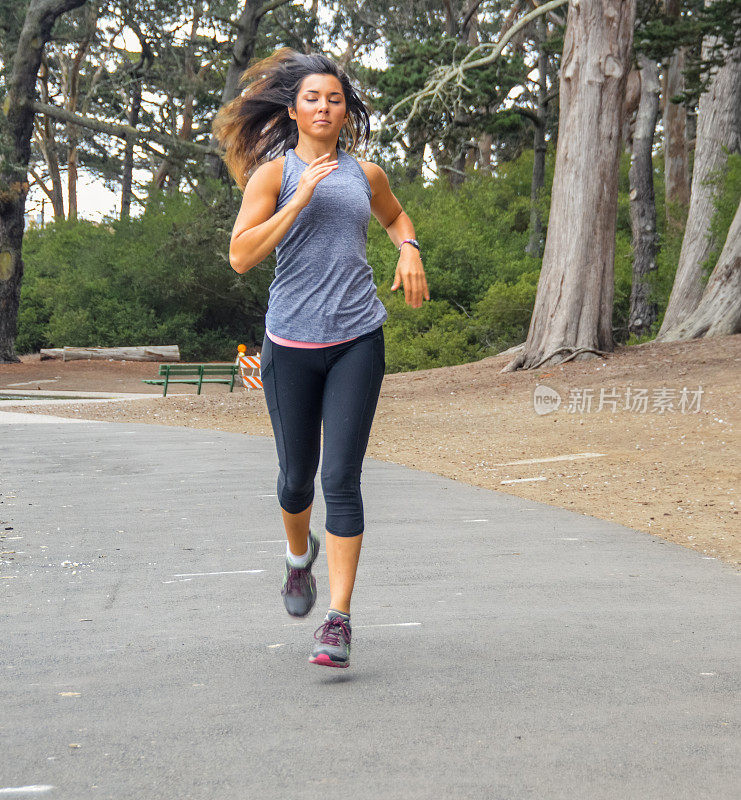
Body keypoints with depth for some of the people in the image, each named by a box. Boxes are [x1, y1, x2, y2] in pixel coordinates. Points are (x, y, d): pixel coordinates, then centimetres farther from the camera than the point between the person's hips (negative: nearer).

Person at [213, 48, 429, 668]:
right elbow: (241, 256, -11)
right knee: (296, 475, 11)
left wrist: (410, 251, 11)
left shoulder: (365, 175, 10)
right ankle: (299, 554, 45)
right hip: (292, 342, -1)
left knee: (342, 477, -8)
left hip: (358, 340, 1)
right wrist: (301, 198, -16)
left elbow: (395, 216, 32)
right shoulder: (273, 173, 0)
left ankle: (340, 618, -4)